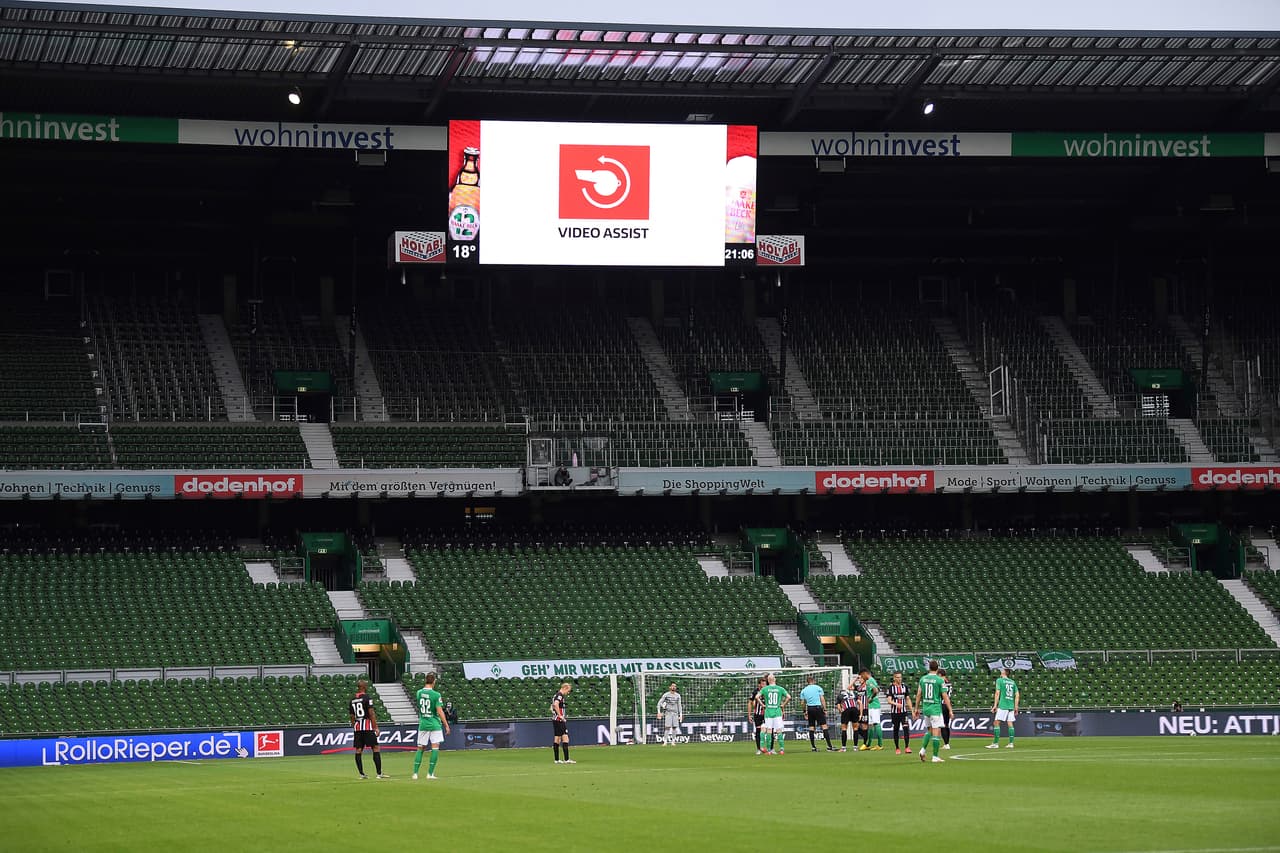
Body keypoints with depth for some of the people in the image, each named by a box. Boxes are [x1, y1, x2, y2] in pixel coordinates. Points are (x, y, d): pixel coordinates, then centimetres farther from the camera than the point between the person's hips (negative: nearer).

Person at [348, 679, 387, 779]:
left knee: (358, 750, 7)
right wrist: (376, 727, -8)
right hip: (367, 727, -6)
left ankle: (361, 774, 6)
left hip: (357, 727, 6)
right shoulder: (367, 698, -7)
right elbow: (371, 714, -11)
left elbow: (352, 717, 15)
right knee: (376, 748, -3)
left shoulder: (352, 700, 11)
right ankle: (379, 773, -7)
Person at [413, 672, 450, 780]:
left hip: (422, 724, 5)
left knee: (420, 748, 11)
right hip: (434, 724, -5)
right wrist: (446, 725, -7)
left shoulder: (419, 693, 1)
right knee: (435, 747, -1)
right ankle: (430, 773, -6)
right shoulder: (435, 695, -13)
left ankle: (415, 773, 7)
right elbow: (440, 712, -13)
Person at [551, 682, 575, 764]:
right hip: (559, 720, -10)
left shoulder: (555, 695, 18)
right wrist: (560, 715, -22)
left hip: (555, 720, 10)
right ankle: (566, 759, -16)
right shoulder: (560, 696, -12)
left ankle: (557, 759, 13)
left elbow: (552, 707, 27)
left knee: (556, 739, 11)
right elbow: (555, 704, -29)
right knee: (565, 738, -11)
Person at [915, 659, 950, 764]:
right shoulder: (939, 680, -9)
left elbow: (918, 695, 9)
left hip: (925, 708, 5)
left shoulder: (923, 679, 5)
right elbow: (945, 696, -9)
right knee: (937, 732, -2)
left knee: (929, 730, 21)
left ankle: (923, 749, 3)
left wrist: (917, 708, 18)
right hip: (935, 708, -5)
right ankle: (935, 757, -4)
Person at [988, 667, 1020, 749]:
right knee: (1010, 724, 7)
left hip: (1002, 705, -6)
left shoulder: (999, 680, 0)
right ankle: (1011, 743, 4)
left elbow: (997, 693, -7)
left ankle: (995, 743, -9)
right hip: (1011, 705, 6)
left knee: (996, 723, -4)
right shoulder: (1012, 682, 15)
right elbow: (1017, 695, 13)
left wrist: (995, 705, -7)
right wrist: (1016, 707, 17)